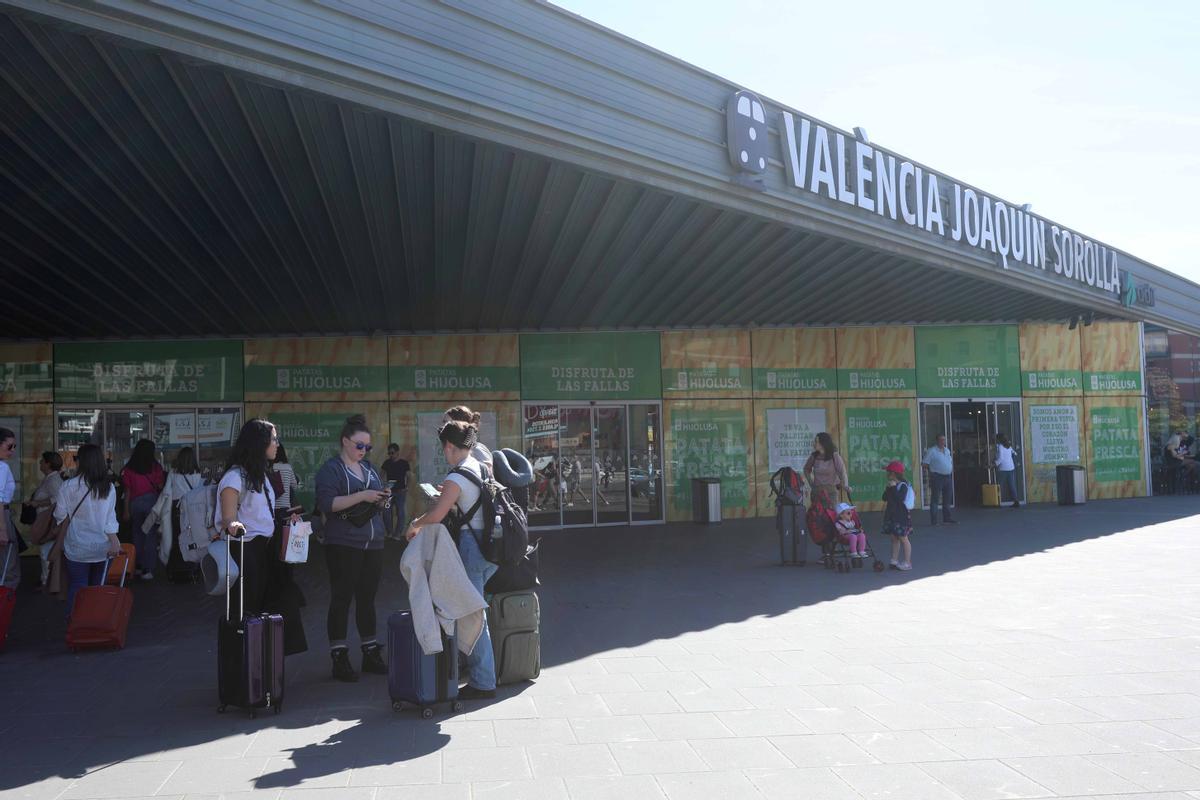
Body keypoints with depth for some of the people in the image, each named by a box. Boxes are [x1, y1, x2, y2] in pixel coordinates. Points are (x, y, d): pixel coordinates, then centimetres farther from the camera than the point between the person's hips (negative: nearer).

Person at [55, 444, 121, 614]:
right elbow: (110, 518, -2)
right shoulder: (109, 488, -2)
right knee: (98, 587, 11)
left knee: (77, 587, 3)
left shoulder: (69, 487, -10)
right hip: (103, 547, 3)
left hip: (78, 548, -3)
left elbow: (60, 516, 0)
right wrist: (114, 541, 0)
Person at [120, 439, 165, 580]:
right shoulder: (154, 466, -4)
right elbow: (161, 486, -6)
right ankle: (147, 570, -4)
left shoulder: (129, 468, 0)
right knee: (151, 536, 0)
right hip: (151, 500, -2)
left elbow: (127, 490, 2)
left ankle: (138, 566, 21)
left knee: (137, 534, 16)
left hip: (134, 502, 2)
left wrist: (126, 510, 8)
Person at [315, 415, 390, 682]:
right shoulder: (331, 469, -4)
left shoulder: (369, 468, 16)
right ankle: (339, 658, 4)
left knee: (367, 598, 11)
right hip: (343, 545, -6)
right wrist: (361, 496, -22)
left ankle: (371, 653, 18)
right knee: (341, 600, -2)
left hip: (373, 544, 6)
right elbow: (327, 503, -17)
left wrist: (382, 499, 0)